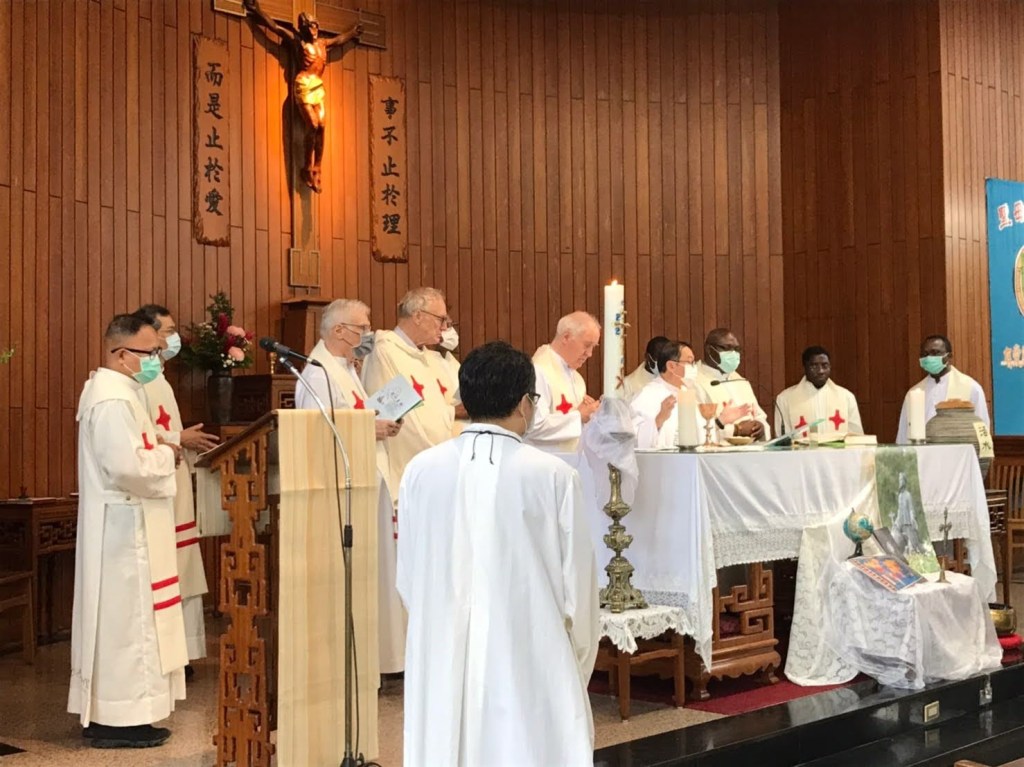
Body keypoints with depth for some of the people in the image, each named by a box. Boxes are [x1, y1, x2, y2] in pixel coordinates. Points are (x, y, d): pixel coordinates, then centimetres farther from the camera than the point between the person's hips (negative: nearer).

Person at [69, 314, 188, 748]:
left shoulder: (115, 390, 14)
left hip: (126, 524, 11)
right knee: (125, 617, -4)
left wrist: (160, 449, 6)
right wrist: (166, 455, -12)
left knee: (119, 616, 15)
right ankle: (118, 719, 3)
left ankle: (104, 711, 22)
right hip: (123, 526, -11)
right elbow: (127, 464, -29)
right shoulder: (112, 398, -20)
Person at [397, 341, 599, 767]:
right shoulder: (554, 476, -11)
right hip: (528, 666, -3)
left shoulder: (421, 471, -3)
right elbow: (577, 585, -3)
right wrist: (578, 670, 13)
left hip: (442, 665, 3)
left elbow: (408, 578, 4)